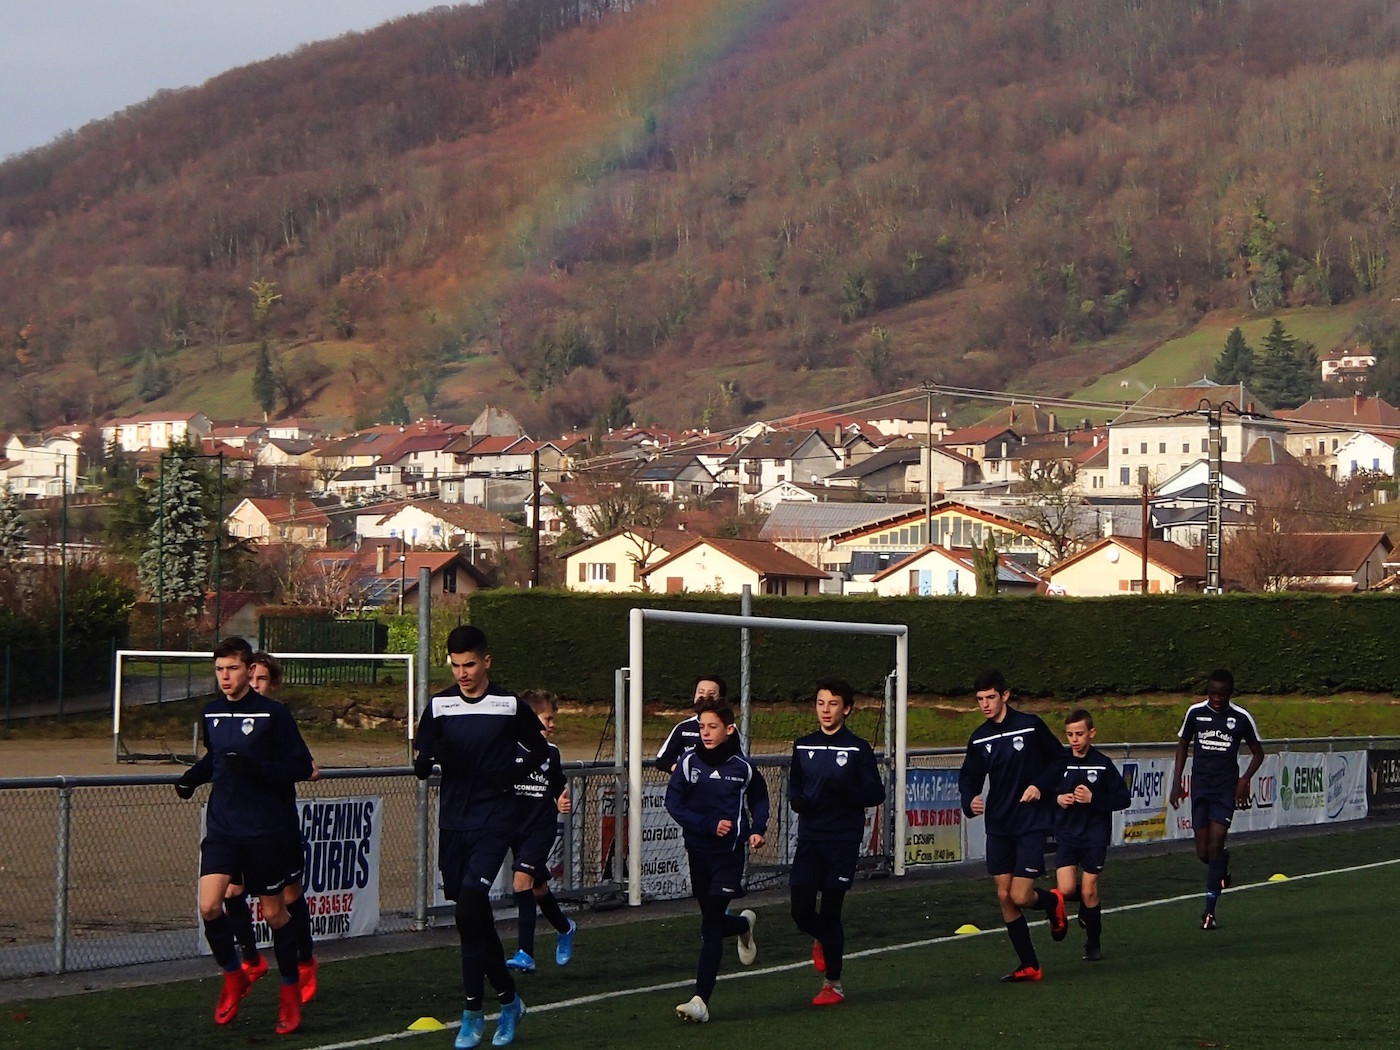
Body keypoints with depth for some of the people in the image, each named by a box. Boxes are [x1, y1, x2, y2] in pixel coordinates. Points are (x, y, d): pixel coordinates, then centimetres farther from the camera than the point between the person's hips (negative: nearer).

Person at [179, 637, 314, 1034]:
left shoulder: (273, 714, -9)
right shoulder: (212, 714, 8)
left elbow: (302, 767, -12)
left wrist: (256, 767, -23)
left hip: (266, 829, -4)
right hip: (222, 826, 4)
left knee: (274, 912, 5)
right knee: (209, 905, -12)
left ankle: (290, 991, 23)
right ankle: (233, 976, 11)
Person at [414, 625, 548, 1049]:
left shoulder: (510, 706, -3)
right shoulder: (439, 705, 5)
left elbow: (539, 751, 9)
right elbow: (421, 766, 6)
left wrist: (512, 774, -10)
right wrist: (428, 758, -17)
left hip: (494, 821, -4)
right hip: (453, 821, 4)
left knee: (470, 905, -18)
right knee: (474, 916, 8)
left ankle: (473, 1011, -8)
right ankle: (508, 999, 22)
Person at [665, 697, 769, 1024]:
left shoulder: (742, 767, -2)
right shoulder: (689, 762, -3)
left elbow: (759, 798, 17)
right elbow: (674, 804, -8)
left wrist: (757, 830, 1)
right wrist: (710, 825, -17)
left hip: (730, 854, -3)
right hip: (698, 852, 3)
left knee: (711, 926, -11)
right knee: (712, 921, 14)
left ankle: (701, 999, -14)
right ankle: (744, 924, 50)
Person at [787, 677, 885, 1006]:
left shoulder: (858, 749, -3)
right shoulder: (803, 747, 9)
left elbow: (876, 793, -4)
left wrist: (846, 790, -22)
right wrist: (796, 799, -4)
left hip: (843, 841, -4)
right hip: (809, 839, 4)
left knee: (830, 912, -5)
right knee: (801, 910, -3)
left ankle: (833, 984, 8)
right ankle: (822, 940, 33)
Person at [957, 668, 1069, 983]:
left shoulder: (1031, 726, -8)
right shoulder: (979, 738, 4)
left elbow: (1059, 759, 3)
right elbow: (969, 777, 10)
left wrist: (1040, 785, -12)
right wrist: (970, 801, -11)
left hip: (1031, 824, -5)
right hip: (998, 826, 5)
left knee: (1020, 896, -11)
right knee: (1004, 896, 2)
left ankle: (1053, 902, 25)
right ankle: (1029, 966, 12)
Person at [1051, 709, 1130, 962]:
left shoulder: (1103, 764, -6)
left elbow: (1123, 798, -4)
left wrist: (1094, 799, -17)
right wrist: (1057, 799, -10)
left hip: (1095, 836, -2)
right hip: (1066, 834, 2)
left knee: (1088, 891, -2)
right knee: (1066, 890, -11)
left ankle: (1094, 944, 16)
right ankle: (1087, 905, 25)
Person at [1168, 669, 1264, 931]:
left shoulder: (1242, 718, -3)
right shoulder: (1195, 712, 2)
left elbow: (1257, 753, 8)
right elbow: (1182, 745, 14)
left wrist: (1245, 779, -9)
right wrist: (1177, 782, 6)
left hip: (1226, 790, -2)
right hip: (1200, 788, 2)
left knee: (1215, 846, -13)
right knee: (1203, 852, 0)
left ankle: (1209, 910, -9)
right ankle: (1223, 862, 38)